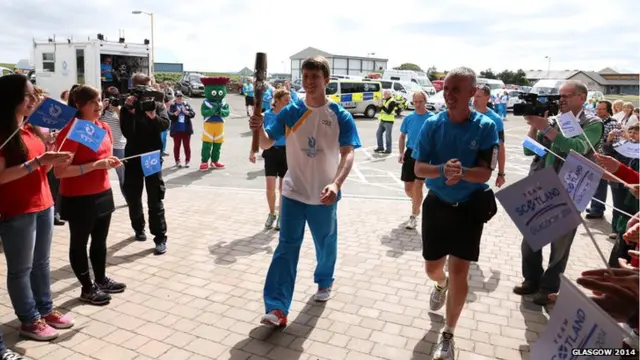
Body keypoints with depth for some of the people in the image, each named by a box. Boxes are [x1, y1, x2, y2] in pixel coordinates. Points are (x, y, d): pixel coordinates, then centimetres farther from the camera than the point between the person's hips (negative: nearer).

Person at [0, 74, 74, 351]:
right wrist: (36, 162, -25)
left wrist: (53, 160, -2)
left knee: (41, 262, 16)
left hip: (43, 204, 8)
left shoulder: (32, 129, 11)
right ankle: (29, 321, 16)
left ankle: (45, 310, 28)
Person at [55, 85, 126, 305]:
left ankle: (101, 280, 34)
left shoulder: (104, 127, 6)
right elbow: (59, 171, -22)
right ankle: (87, 288, 21)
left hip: (103, 193, 8)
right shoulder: (70, 131, -18)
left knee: (100, 241, 18)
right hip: (78, 198, -7)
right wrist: (96, 165, -26)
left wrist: (111, 162, -2)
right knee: (79, 243, 8)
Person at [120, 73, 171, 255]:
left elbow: (166, 124, -15)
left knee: (155, 199, -3)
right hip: (133, 157, 2)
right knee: (133, 197, 11)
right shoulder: (127, 108, 0)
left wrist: (154, 117, -33)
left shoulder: (157, 105, 1)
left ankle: (160, 238, -1)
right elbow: (127, 133, -14)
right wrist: (130, 111, -23)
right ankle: (138, 228, 31)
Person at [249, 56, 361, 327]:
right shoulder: (290, 113, -1)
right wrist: (259, 129, -25)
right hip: (294, 192, 1)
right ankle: (277, 308, -2)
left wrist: (336, 184, -34)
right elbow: (267, 144, -2)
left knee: (326, 244, 18)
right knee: (286, 247, -3)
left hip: (324, 195, 0)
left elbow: (348, 154, -17)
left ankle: (324, 282, 45)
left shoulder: (340, 116, -8)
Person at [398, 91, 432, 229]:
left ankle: (414, 216, 7)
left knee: (417, 186, -7)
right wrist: (401, 153, 0)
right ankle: (417, 205, 40)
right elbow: (402, 137, 11)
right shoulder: (408, 118, 4)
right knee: (408, 188, 8)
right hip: (410, 153, 4)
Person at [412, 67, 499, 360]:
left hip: (469, 207, -2)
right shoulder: (432, 124, -8)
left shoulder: (485, 127, -12)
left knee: (459, 271, -2)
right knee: (432, 267, 14)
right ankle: (442, 284, 54)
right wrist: (443, 169, -31)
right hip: (436, 204, 2)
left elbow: (485, 173, -16)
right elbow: (418, 168, -11)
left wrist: (461, 172, -37)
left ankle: (448, 336, 17)